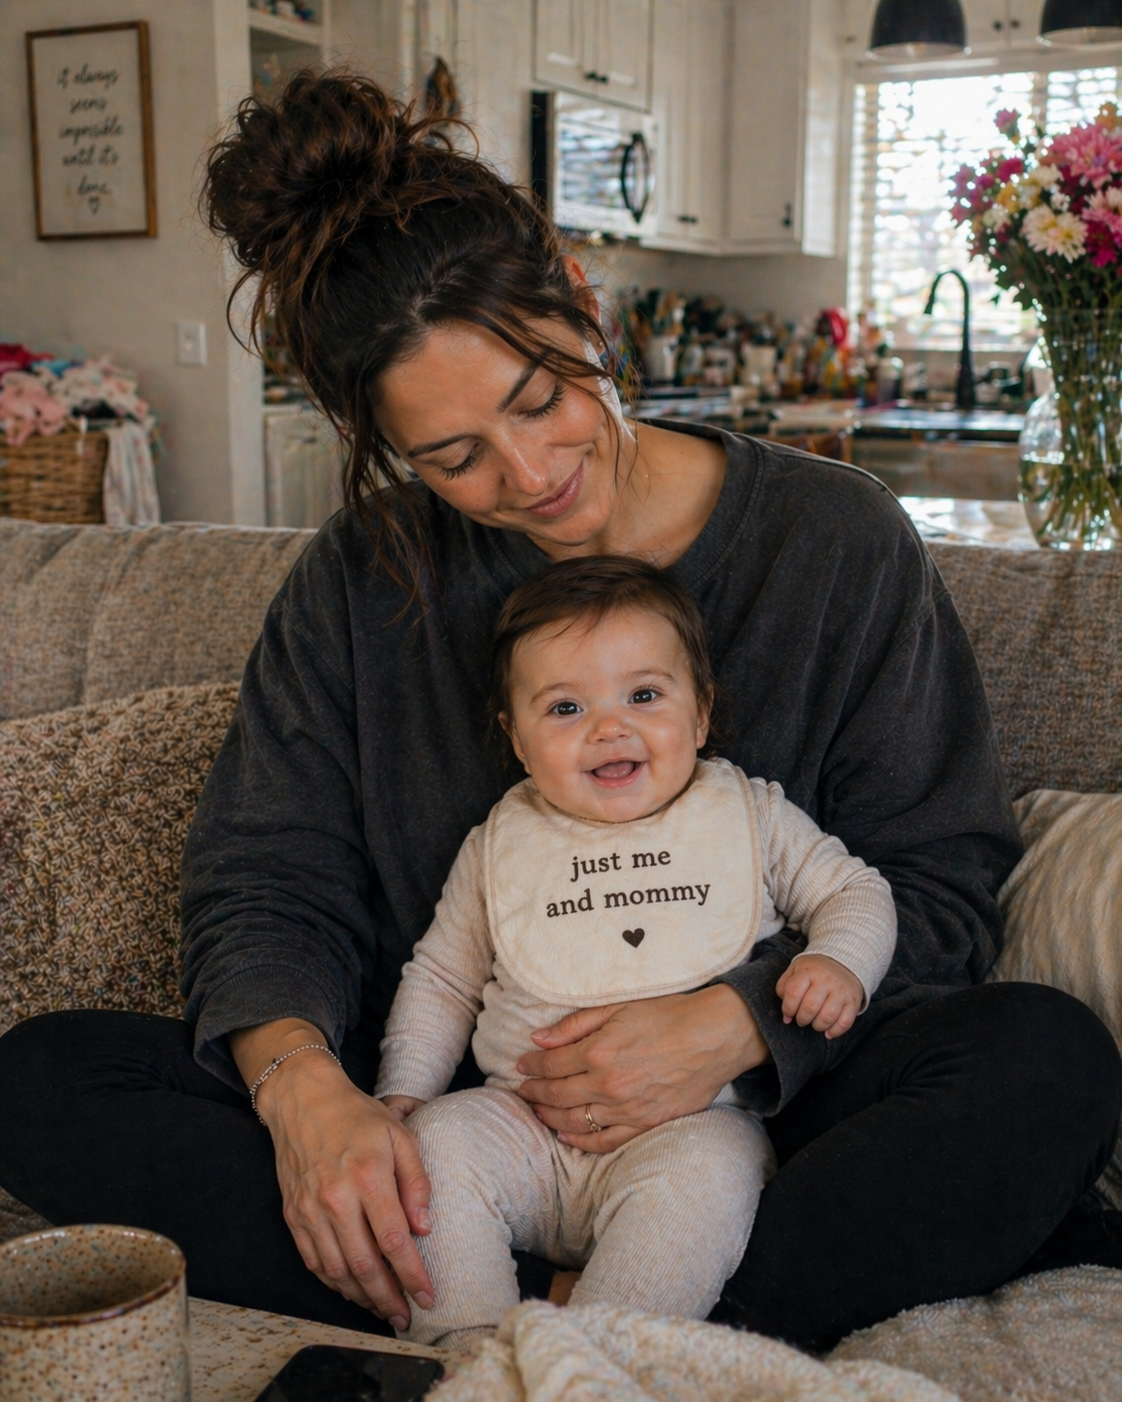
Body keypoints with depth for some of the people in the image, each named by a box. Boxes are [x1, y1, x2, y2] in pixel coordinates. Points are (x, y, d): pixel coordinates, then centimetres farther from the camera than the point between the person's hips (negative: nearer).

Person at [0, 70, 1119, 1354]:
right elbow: (264, 879, 1)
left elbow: (940, 887, -3)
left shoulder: (837, 543, -4)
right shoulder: (365, 577, 2)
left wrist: (734, 1024, -21)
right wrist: (304, 1086, -20)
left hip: (751, 1106, -2)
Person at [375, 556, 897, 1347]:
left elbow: (855, 891, 12)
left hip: (693, 1123, -2)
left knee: (709, 1169, -33)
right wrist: (404, 1089, 6)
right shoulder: (501, 845, 11)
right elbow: (441, 978, 18)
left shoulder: (751, 816, 8)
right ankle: (469, 1353, -18)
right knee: (436, 1141, -22)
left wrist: (839, 962, -10)